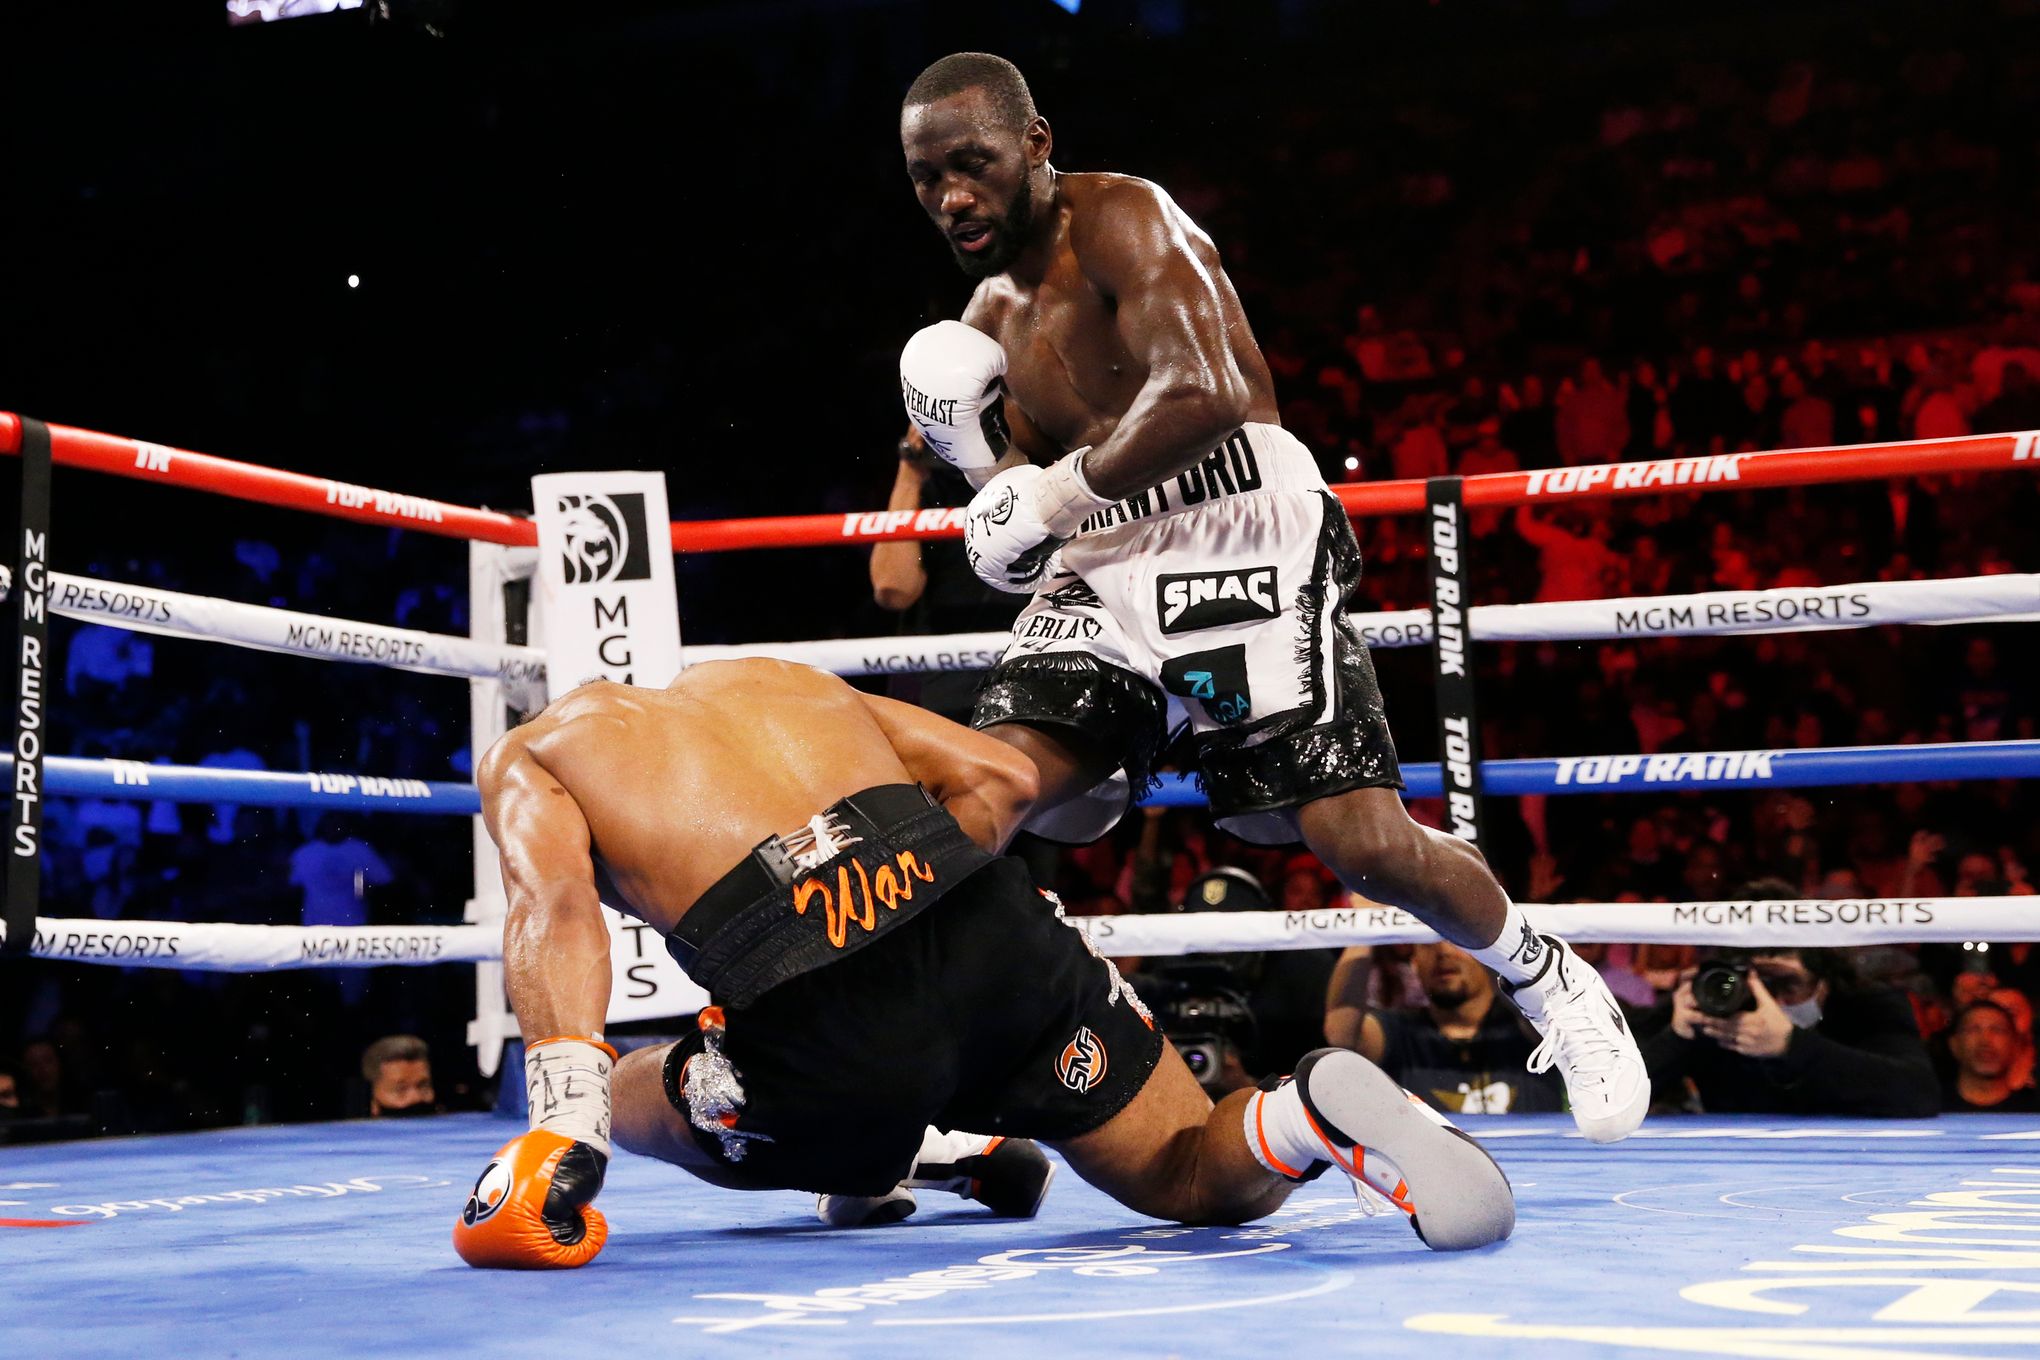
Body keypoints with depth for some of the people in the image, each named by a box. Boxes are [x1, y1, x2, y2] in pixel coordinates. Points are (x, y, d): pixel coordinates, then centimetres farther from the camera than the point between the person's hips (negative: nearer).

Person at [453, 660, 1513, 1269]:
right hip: (1003, 938, 3)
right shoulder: (778, 677, 32)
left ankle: (903, 1159, 18)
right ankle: (1312, 1113, -9)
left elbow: (553, 903, -4)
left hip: (835, 1037, -3)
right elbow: (1000, 779, 21)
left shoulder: (529, 753, 20)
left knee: (625, 1100, 30)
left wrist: (562, 1129, -12)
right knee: (1200, 1180, 23)